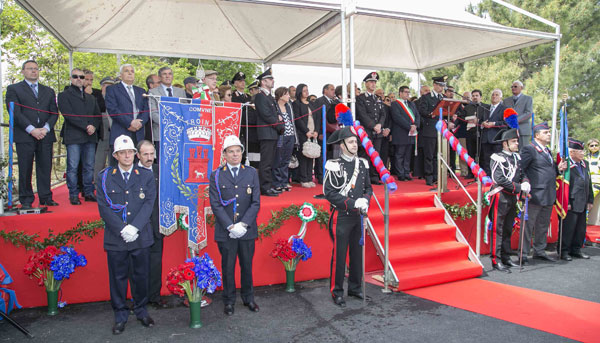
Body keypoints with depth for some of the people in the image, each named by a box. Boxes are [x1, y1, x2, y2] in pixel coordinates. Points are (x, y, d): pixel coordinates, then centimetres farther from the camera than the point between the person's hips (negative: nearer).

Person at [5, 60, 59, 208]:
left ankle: (45, 198, 9)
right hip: (24, 136, -3)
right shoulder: (13, 89, 9)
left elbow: (54, 112, 11)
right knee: (25, 169, 0)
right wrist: (31, 129, -13)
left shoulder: (48, 91, 20)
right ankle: (26, 200, 7)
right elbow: (15, 112, -3)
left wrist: (46, 128, -6)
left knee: (45, 168, 3)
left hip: (45, 136, 3)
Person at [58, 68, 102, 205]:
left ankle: (89, 193, 13)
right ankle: (73, 195, 3)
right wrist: (86, 126, -14)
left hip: (90, 137, 5)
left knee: (89, 167, 6)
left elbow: (98, 115, 16)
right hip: (73, 137, -5)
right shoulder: (64, 95, 6)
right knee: (72, 168, -3)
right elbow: (69, 115, -7)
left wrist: (94, 126, -4)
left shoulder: (91, 97, 23)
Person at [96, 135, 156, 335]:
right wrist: (122, 230, -14)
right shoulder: (105, 177, 2)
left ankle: (141, 311, 29)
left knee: (141, 275, 11)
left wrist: (134, 227, -15)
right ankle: (120, 315, 25)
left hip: (141, 237, 1)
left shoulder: (146, 176, 4)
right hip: (115, 238, 0)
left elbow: (149, 204, -4)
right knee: (118, 277, 9)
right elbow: (103, 207, -5)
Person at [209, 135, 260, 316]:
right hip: (226, 232, -1)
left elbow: (256, 202, 0)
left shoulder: (251, 173, 4)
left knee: (247, 265, 13)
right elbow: (215, 205, -5)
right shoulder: (216, 175, 0)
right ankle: (229, 301, 25)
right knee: (228, 267, 8)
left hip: (247, 230, 2)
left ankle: (248, 298, 31)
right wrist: (230, 226, -14)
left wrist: (243, 224, -11)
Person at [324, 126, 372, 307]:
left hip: (358, 216, 6)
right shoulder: (334, 166, -11)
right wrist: (353, 203, -20)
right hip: (341, 217, -6)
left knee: (357, 253, 15)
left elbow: (368, 187, 14)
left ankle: (355, 287, 31)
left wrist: (365, 200, -8)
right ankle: (337, 292, 17)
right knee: (339, 255, 3)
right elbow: (329, 192, -15)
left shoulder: (362, 164, 7)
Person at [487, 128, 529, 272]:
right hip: (501, 197, -8)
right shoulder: (498, 158, -12)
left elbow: (521, 173, 17)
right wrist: (519, 187, -18)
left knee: (508, 230, 14)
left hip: (513, 198, 8)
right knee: (497, 230, -3)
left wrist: (526, 182, -6)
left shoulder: (516, 157, 12)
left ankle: (506, 258, 24)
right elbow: (499, 179, -20)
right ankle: (496, 260, 2)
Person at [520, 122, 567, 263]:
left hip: (549, 196, 9)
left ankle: (539, 251, 30)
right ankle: (523, 254, 6)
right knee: (528, 225, -2)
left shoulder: (547, 151, 17)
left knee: (543, 225, 18)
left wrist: (559, 168, 5)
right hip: (535, 195, -9)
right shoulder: (529, 149, -11)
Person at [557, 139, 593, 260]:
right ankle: (563, 250, 9)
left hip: (582, 204, 8)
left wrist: (590, 200, 16)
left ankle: (576, 249, 27)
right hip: (570, 204, -8)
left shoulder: (585, 164, 14)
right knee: (568, 228, -3)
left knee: (581, 228, 14)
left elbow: (589, 183, 20)